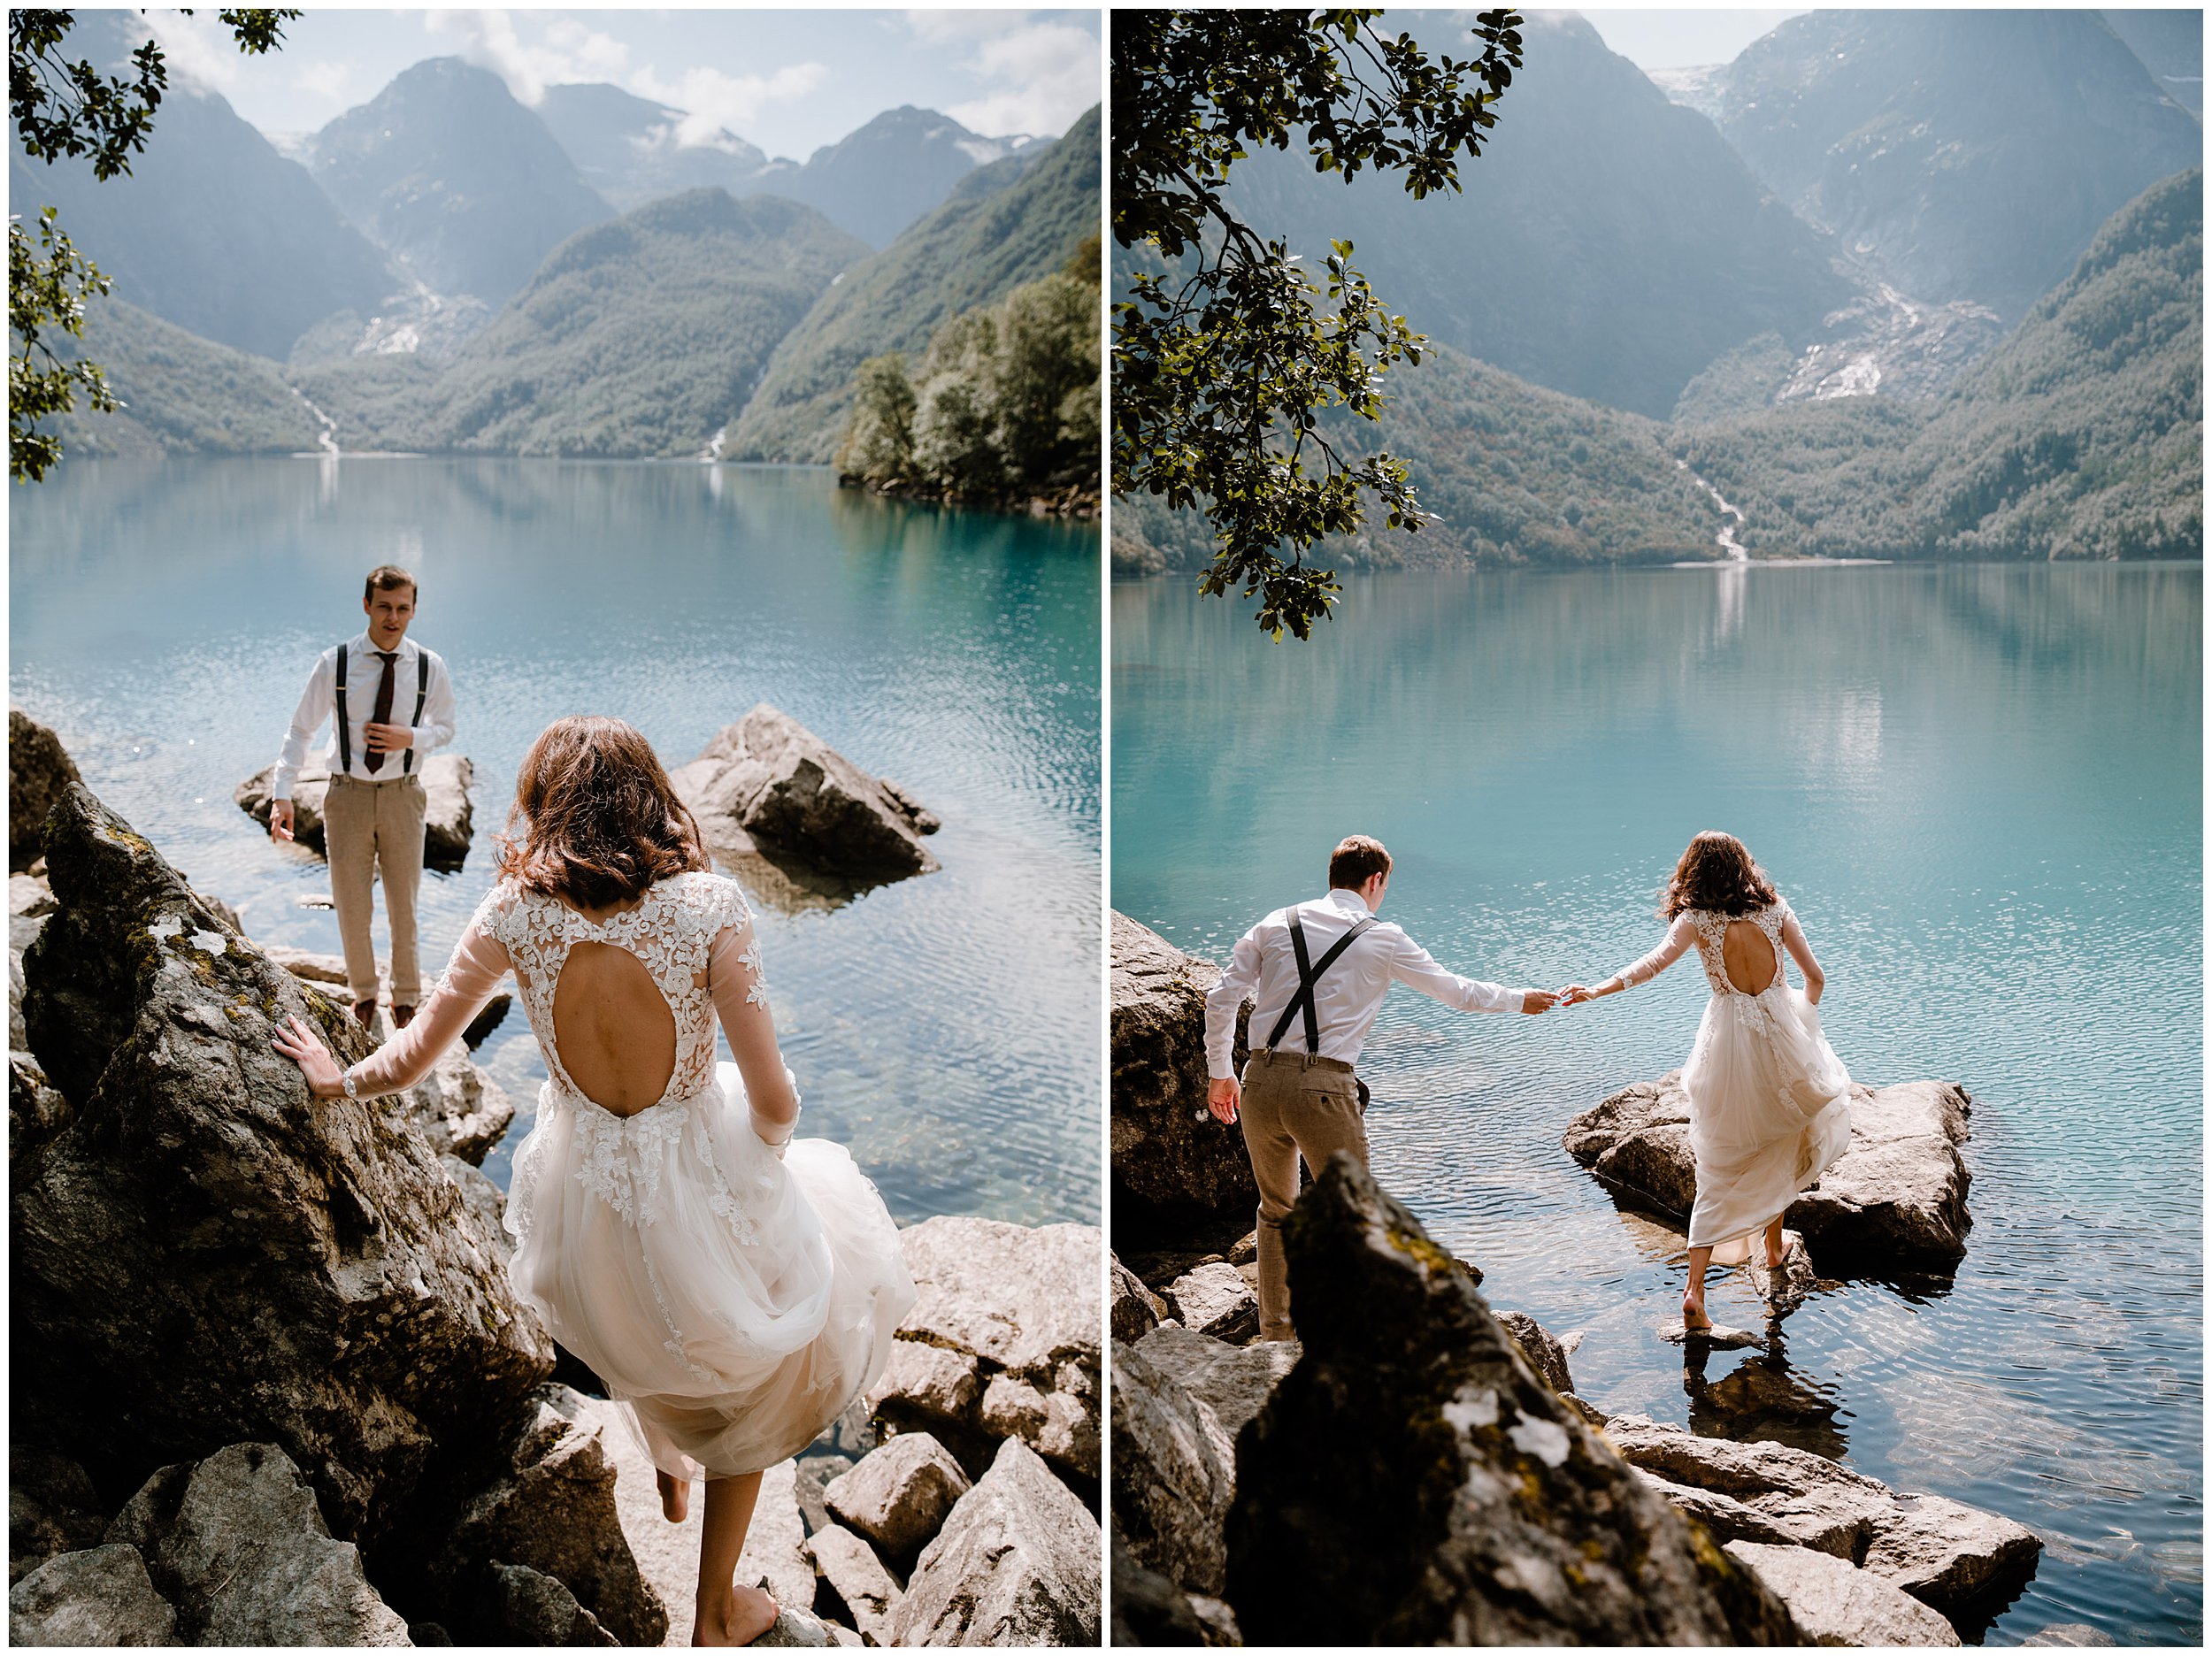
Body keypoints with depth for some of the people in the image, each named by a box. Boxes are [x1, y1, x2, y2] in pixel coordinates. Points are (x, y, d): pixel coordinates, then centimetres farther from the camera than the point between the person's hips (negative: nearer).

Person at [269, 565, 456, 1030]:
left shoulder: (430, 668, -5)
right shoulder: (334, 664, -8)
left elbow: (445, 728, 9)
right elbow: (300, 730, -3)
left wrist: (410, 738, -14)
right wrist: (282, 795, -12)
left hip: (402, 795, 0)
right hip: (348, 795, 0)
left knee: (403, 905, 11)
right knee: (352, 908, 9)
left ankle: (406, 999, 31)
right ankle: (363, 993, 32)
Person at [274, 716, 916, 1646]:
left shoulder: (514, 911, -13)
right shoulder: (706, 905, -21)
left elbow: (415, 1057, -2)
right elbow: (772, 1099, -19)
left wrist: (337, 1079, 19)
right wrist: (770, 1139, 5)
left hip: (583, 1201, 3)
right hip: (699, 1179, -3)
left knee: (638, 1326, 40)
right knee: (753, 1376, 26)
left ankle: (663, 1457, 61)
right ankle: (719, 1613, 37)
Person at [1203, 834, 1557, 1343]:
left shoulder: (1276, 924, 11)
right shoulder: (1384, 939, 4)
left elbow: (1221, 1001, 8)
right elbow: (1458, 991, 14)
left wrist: (1220, 1072, 20)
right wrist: (1520, 1000, 31)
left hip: (1261, 1082, 5)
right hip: (1324, 1087, -4)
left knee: (1277, 1210, 22)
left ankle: (1275, 1330, 29)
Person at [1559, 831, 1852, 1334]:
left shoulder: (1697, 918, -6)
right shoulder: (1774, 908, 1)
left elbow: (1657, 961, -24)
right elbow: (1815, 977, 5)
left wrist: (1598, 990, -31)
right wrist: (1804, 1018, 24)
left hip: (1729, 1043, -1)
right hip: (1782, 1030, 2)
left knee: (1718, 1171, 5)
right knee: (1781, 1145, 28)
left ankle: (1695, 1288, -4)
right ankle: (1774, 1245, 39)